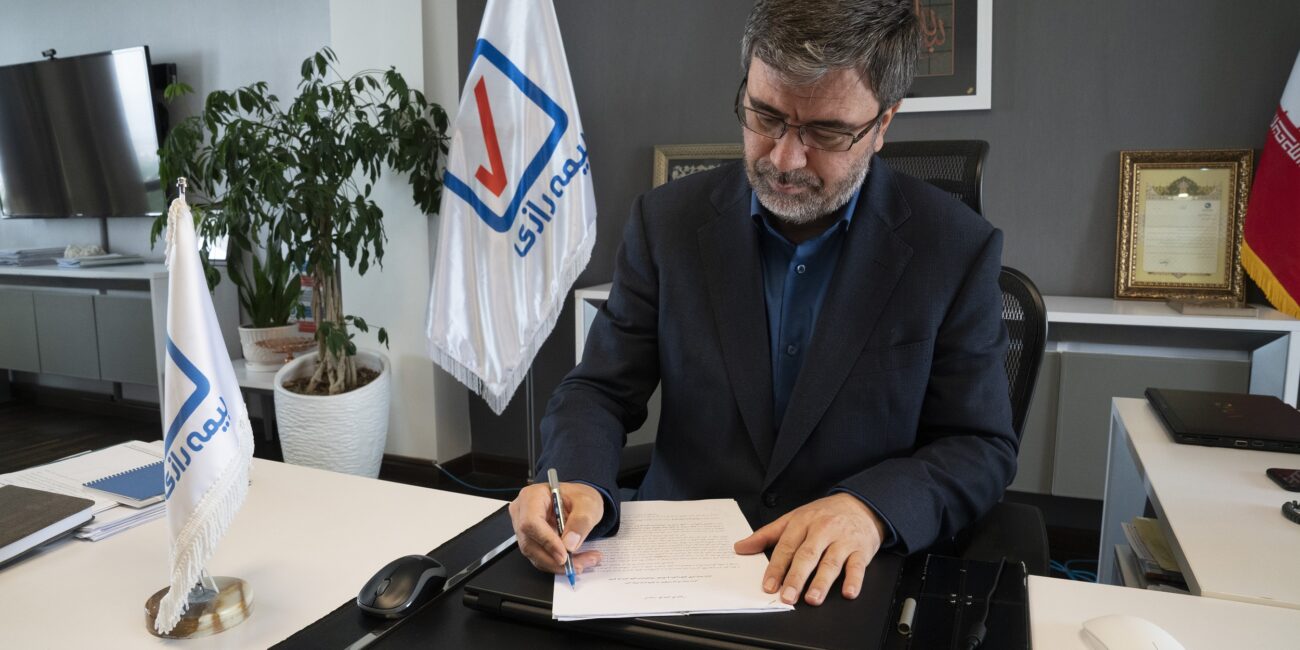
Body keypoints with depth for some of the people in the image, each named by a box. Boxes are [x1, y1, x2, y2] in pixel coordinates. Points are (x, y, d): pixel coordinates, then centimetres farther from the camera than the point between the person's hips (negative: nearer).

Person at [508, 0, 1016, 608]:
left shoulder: (957, 249, -7)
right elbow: (600, 389, 0)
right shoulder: (668, 221, -3)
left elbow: (982, 447, -3)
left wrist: (872, 507, -23)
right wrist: (577, 484, -22)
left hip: (853, 581, 1)